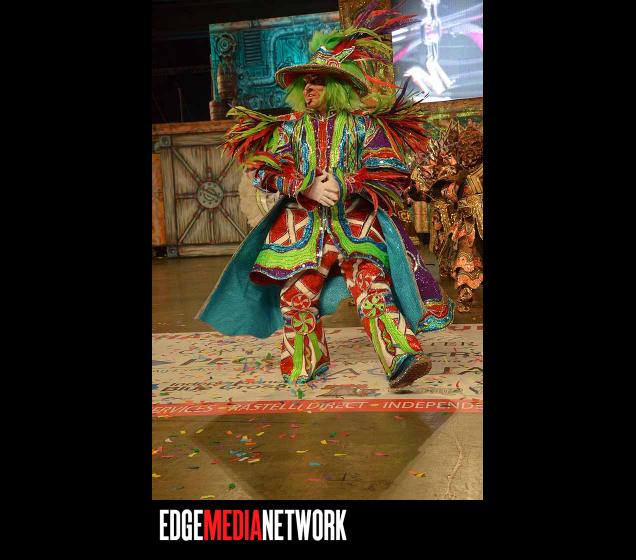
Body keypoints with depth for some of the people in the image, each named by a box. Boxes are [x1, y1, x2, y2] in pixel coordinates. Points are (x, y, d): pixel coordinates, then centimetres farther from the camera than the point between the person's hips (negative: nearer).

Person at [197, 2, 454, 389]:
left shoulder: (362, 125, 3)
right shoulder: (290, 127, 10)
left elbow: (388, 172, -4)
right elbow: (265, 170, -1)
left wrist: (345, 186, -18)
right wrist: (308, 188, -16)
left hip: (356, 223, -2)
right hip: (303, 225, 3)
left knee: (372, 286, -16)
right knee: (296, 296, 6)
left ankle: (402, 359, -19)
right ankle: (307, 365, 24)